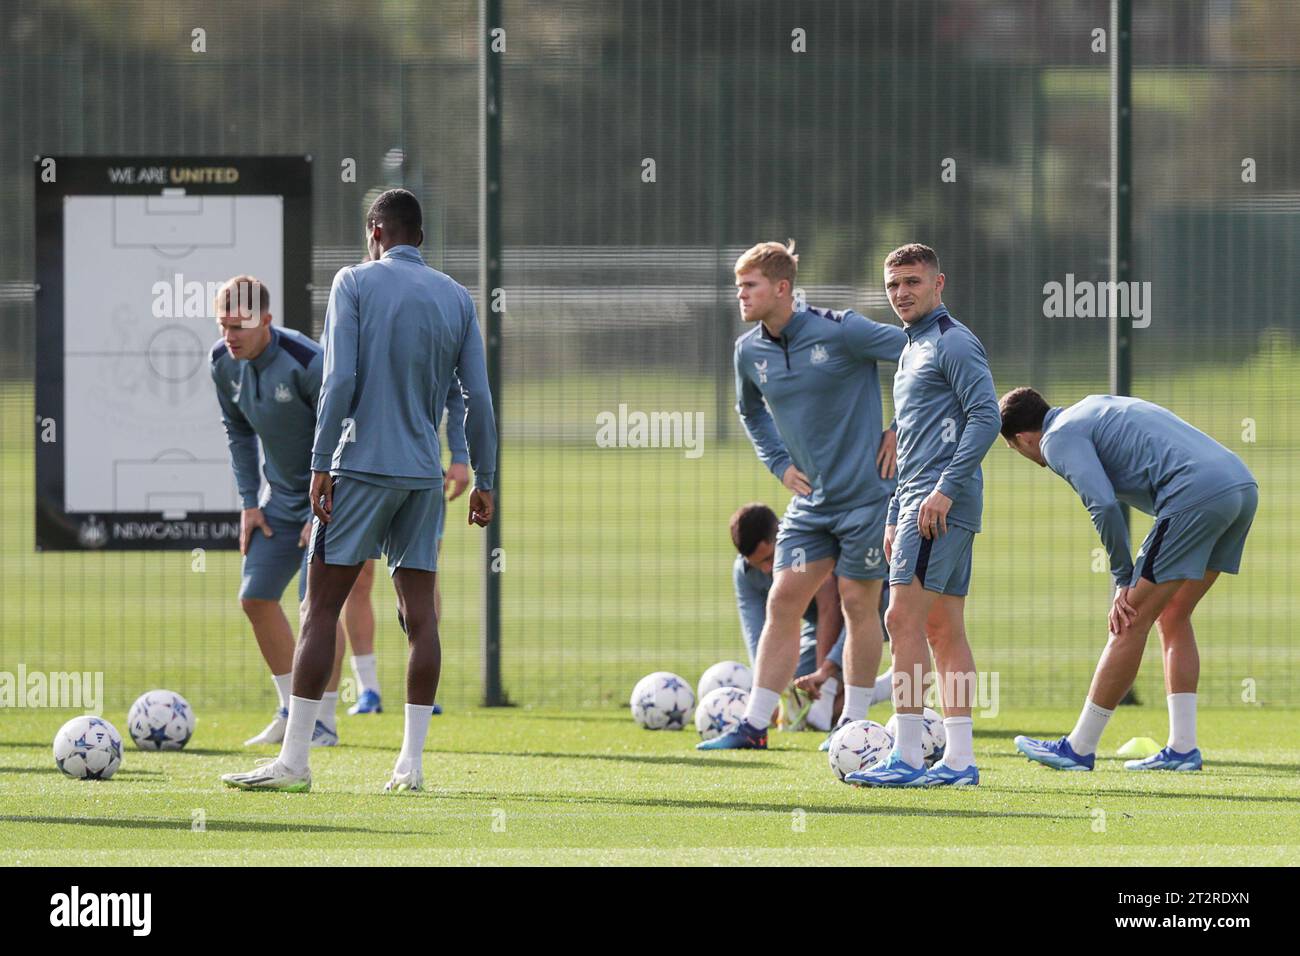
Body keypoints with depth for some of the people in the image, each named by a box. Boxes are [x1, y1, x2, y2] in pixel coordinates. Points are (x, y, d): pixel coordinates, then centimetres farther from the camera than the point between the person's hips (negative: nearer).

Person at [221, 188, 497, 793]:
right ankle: (411, 763, 2)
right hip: (424, 472, 4)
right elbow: (478, 397, 6)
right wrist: (483, 481, 12)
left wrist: (321, 464, -10)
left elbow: (339, 379, -11)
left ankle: (293, 760, -6)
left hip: (362, 468, -4)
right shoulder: (457, 298, 9)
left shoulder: (356, 283, -2)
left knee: (322, 609, -3)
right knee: (419, 615, 5)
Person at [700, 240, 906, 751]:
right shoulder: (749, 352, 3)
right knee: (782, 602, 1)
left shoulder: (840, 332, -16)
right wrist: (780, 463, 11)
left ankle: (853, 723, 14)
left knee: (858, 604, 2)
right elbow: (751, 412, 24)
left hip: (866, 493, -6)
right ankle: (754, 726, 2)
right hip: (811, 499, 6)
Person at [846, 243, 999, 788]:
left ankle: (907, 757, -16)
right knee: (942, 628, 8)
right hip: (919, 506, 10)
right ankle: (959, 759, 7)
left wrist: (946, 489, -22)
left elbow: (985, 418, -18)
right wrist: (896, 517, 23)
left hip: (943, 505, -10)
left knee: (904, 617, -14)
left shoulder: (954, 343, -8)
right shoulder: (912, 350, 23)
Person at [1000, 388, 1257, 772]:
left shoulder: (1059, 438, 1)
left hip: (1197, 496, -9)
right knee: (1173, 616, 18)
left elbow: (1104, 505, -13)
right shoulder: (1094, 407, 29)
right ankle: (1182, 748, 15)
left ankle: (1079, 748, 5)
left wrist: (1124, 579, -2)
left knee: (1132, 621, -1)